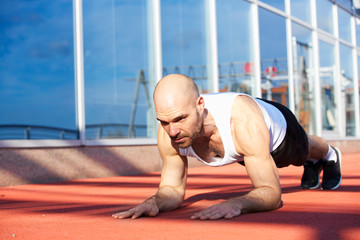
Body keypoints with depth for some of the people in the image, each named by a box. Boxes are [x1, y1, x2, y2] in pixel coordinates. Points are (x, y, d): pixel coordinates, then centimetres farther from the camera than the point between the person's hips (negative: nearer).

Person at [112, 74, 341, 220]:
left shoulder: (243, 120, -54)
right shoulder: (168, 133, -40)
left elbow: (271, 193, -50)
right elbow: (173, 189, -26)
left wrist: (236, 203, -71)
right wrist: (155, 201, -50)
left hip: (277, 126, -3)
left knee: (303, 150, 35)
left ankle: (330, 155, 71)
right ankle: (312, 164, 73)